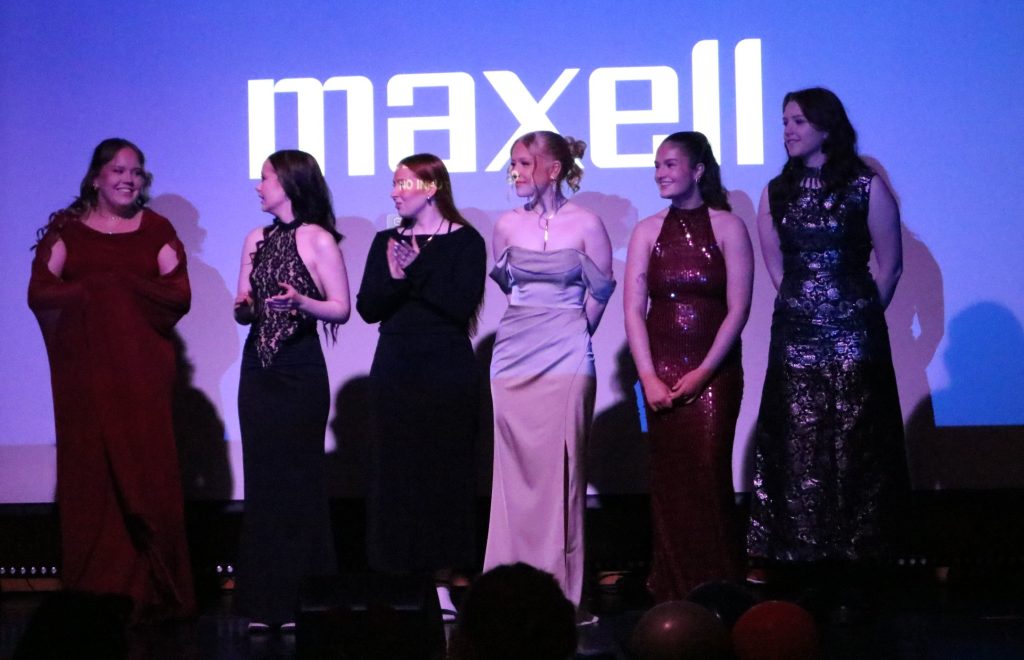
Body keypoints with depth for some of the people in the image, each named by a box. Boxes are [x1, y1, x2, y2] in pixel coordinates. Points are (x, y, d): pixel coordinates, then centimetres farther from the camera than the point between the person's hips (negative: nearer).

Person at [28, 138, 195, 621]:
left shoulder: (157, 231, 9)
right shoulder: (66, 230, 9)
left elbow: (179, 295, -1)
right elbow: (40, 293, -2)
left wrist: (124, 290, -12)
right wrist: (93, 291, -13)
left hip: (142, 372, 0)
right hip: (85, 372, 0)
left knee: (145, 471, -5)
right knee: (90, 472, -2)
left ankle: (153, 590, -1)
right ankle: (96, 586, 1)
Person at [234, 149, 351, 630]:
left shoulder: (318, 240, -4)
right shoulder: (256, 240, 13)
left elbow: (341, 309, -6)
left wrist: (301, 302, -22)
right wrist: (243, 307, -4)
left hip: (301, 369, -5)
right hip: (258, 366, 5)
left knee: (299, 477, -5)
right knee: (261, 479, 4)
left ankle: (300, 600, 1)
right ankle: (264, 603, 7)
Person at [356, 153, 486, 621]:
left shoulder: (463, 241, -1)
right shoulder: (386, 242, 11)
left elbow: (463, 304, -13)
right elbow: (367, 307, 2)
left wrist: (414, 273, -12)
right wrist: (395, 278, -14)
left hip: (448, 372, -3)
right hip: (395, 370, 3)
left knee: (445, 472, -2)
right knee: (395, 472, 0)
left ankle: (441, 582, 3)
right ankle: (399, 579, 5)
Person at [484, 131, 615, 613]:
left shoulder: (586, 225, -4)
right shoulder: (508, 225, 6)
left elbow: (600, 292, 5)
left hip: (565, 357, -3)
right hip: (513, 355, 3)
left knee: (560, 470, -3)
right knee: (513, 470, 3)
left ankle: (562, 587, 3)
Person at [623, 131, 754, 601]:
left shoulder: (727, 227, 0)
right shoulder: (647, 231, 8)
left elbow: (738, 308, -5)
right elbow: (634, 309, 3)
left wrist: (704, 371, -12)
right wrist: (648, 377, -7)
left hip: (715, 371, -3)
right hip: (661, 371, 3)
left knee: (709, 474, -10)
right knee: (669, 480, 3)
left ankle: (718, 591, -2)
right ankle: (673, 592, 9)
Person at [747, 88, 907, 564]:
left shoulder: (866, 187, -2)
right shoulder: (776, 193, 10)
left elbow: (890, 266, 1)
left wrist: (860, 314, 5)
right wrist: (805, 308, 12)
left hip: (854, 337, -4)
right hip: (794, 337, 4)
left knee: (855, 447, -4)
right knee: (797, 448, 2)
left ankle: (858, 554, 2)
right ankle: (800, 554, 7)